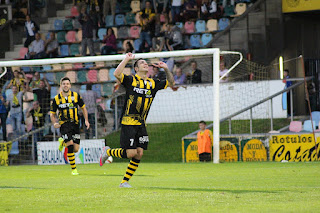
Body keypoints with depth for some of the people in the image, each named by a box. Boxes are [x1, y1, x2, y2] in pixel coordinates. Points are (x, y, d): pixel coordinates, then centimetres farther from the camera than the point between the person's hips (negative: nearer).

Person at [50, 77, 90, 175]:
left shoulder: (76, 96, 4)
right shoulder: (56, 99, 1)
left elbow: (83, 108, 16)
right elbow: (52, 113, 8)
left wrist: (86, 120, 5)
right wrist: (54, 123, -10)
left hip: (75, 124, 2)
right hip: (64, 124, -2)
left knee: (76, 149, -2)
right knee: (70, 144, -18)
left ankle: (63, 142, 32)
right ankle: (73, 169, -5)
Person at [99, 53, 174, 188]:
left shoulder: (153, 84, 13)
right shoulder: (131, 80, -4)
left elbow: (171, 82, 23)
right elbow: (117, 74, -23)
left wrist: (166, 69, 9)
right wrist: (127, 59, -16)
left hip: (141, 124, 6)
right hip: (128, 123, -6)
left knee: (139, 154, -2)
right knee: (131, 153, -12)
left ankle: (125, 181, 9)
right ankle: (108, 152, 15)